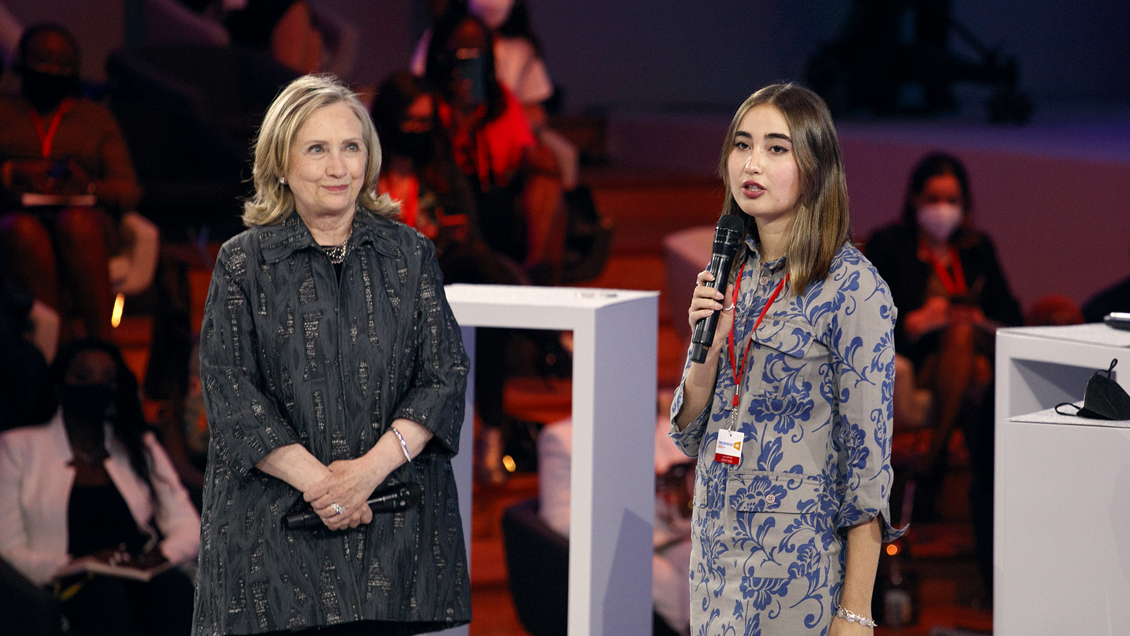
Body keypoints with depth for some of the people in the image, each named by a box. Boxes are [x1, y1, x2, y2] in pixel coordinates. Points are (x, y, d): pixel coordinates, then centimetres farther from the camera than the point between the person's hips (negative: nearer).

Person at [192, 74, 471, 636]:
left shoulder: (410, 254, 10)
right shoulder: (243, 263, 4)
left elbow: (445, 374, 3)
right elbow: (230, 395, -3)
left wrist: (373, 467, -11)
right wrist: (315, 480, -14)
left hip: (395, 527, 1)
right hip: (277, 530, -1)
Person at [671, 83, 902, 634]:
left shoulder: (853, 288, -11)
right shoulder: (729, 273, 8)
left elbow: (867, 454, -13)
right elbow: (688, 435, 11)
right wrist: (709, 347, -8)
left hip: (800, 561, -6)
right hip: (717, 543, 6)